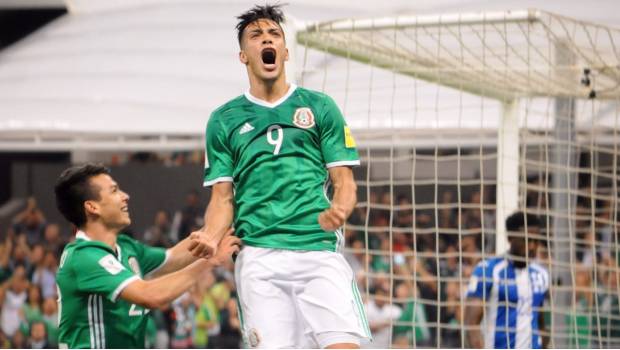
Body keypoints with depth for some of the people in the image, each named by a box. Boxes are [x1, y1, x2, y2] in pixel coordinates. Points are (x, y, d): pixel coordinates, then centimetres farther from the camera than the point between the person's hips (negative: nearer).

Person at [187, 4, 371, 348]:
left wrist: (339, 211, -15)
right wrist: (212, 236, -10)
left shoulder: (320, 107, 12)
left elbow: (344, 181, 8)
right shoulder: (223, 120, 15)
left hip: (320, 247, -1)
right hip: (258, 255, 1)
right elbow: (223, 197, 12)